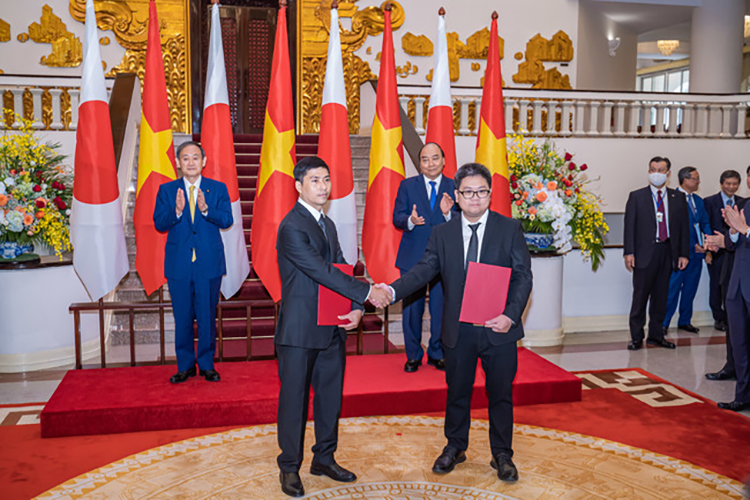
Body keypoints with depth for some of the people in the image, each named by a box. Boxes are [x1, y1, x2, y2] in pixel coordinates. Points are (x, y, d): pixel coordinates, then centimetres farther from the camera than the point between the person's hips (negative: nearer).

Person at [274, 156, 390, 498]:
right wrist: (366, 292, -20)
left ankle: (324, 458, 31)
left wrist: (356, 308, -6)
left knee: (331, 395, 15)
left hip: (331, 328, 8)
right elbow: (322, 271, -22)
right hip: (299, 331, -8)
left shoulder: (327, 224, 14)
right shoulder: (292, 227, -14)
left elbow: (340, 269, 10)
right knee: (294, 398, 5)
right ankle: (289, 467, 20)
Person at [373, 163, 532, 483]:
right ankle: (455, 447, 36)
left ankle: (502, 455, 29)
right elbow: (424, 270, -4)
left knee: (500, 394, 10)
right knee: (457, 392, 15)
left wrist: (511, 315, -17)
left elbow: (523, 276, -4)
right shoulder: (442, 234, 4)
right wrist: (393, 291, -21)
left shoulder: (510, 229, -1)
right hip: (458, 331, 2)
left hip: (499, 329, -1)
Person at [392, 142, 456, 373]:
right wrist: (410, 220, -23)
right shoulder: (407, 185, 4)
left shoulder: (454, 187, 3)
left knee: (441, 308, 8)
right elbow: (397, 219, -2)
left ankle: (437, 354, 26)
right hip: (413, 257, 0)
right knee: (411, 309, 7)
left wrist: (448, 214, -23)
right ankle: (413, 355, 22)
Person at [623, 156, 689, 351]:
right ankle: (636, 337, 9)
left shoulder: (678, 198, 10)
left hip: (668, 252, 3)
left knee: (661, 296, 10)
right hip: (645, 252, -3)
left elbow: (684, 227, 10)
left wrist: (684, 253, 3)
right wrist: (629, 252, -10)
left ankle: (656, 335, 20)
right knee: (640, 296, 0)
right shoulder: (636, 196, 2)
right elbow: (629, 225, -2)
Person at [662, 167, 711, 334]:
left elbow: (705, 224, 15)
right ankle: (663, 324, 4)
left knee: (690, 289, 13)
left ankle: (685, 321, 24)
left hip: (697, 252, 7)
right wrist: (691, 245, -15)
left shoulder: (698, 200, 15)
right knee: (672, 289, -4)